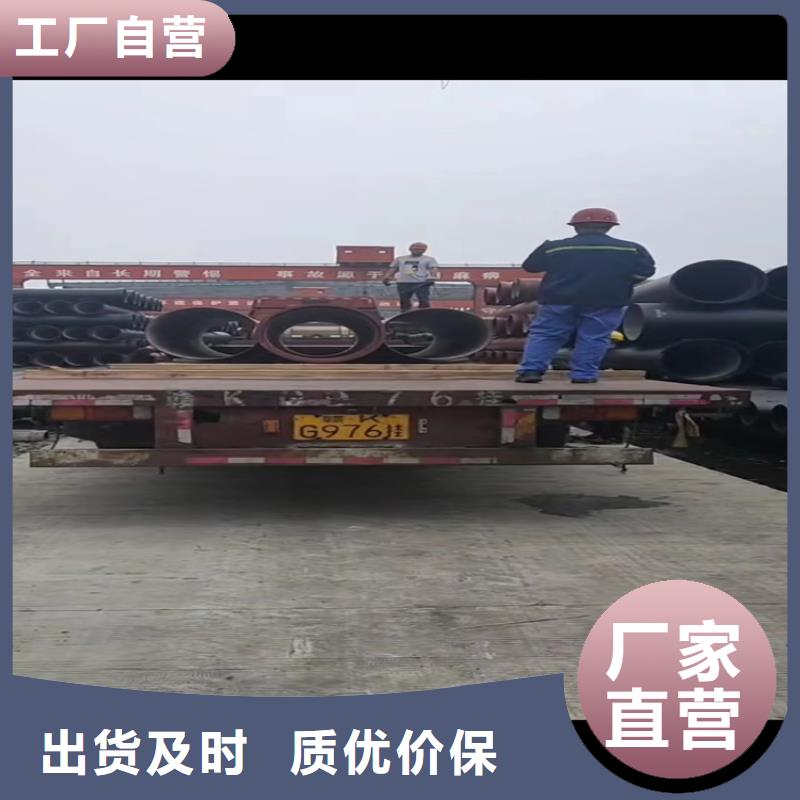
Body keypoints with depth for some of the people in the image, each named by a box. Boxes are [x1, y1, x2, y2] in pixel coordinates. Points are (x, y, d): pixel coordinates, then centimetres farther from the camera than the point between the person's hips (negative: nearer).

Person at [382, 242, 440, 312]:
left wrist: (432, 278, -22)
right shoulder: (400, 259, 19)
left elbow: (434, 269, -2)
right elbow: (392, 269, 19)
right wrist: (386, 278, 2)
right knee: (404, 301, 4)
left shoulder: (429, 259, 10)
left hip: (421, 283, -3)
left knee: (424, 301, -12)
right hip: (403, 283, 3)